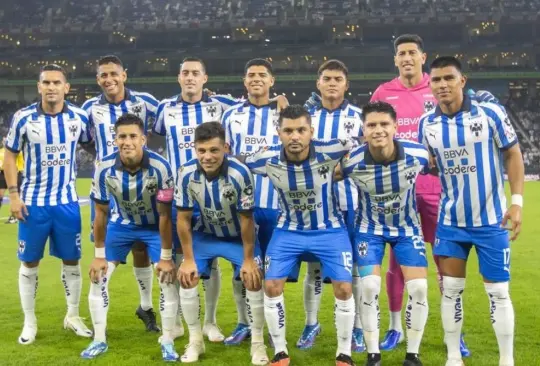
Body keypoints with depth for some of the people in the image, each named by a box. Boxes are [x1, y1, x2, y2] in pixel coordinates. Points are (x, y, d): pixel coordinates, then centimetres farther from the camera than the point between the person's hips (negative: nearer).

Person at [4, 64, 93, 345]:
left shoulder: (79, 117, -3)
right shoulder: (23, 118, -7)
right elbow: (10, 156, 0)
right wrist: (13, 194, -6)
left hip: (67, 201, 2)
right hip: (33, 202, -1)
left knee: (71, 260, 9)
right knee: (29, 262, 5)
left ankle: (73, 316, 25)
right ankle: (29, 322, 18)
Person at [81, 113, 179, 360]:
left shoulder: (159, 167, -31)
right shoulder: (104, 168, -24)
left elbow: (164, 214, -21)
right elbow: (101, 213, -11)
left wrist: (166, 256, -17)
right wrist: (99, 255, -7)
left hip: (154, 225, -2)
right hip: (121, 223, 2)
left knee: (168, 278, -12)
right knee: (98, 277, -3)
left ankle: (167, 342, 4)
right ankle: (99, 340, 13)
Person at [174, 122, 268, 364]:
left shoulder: (240, 173, -33)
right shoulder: (186, 174, -25)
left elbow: (246, 220, -21)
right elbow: (183, 219, -13)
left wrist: (248, 259, -15)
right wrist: (188, 259, -10)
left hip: (239, 235, -2)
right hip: (206, 234, 2)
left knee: (254, 279, -15)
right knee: (186, 278, -8)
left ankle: (258, 342, 3)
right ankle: (195, 340, 10)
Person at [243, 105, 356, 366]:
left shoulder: (329, 152, -25)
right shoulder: (267, 160, -20)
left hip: (329, 230, -1)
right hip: (289, 231, 2)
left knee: (344, 289, -10)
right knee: (271, 286, -6)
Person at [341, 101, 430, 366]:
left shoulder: (418, 155, -23)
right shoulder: (352, 162, -26)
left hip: (407, 227, 1)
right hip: (370, 228, -1)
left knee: (419, 288, -8)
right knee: (369, 288, -12)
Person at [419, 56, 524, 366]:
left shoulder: (491, 113, -12)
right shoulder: (426, 123, -1)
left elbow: (513, 154, -4)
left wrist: (517, 201, -10)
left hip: (491, 219, -3)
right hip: (451, 221, 3)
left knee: (498, 292, 3)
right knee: (450, 289, 7)